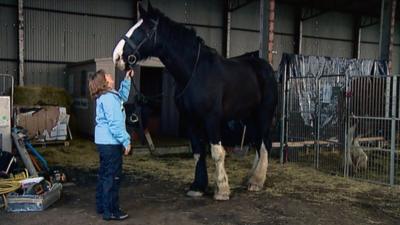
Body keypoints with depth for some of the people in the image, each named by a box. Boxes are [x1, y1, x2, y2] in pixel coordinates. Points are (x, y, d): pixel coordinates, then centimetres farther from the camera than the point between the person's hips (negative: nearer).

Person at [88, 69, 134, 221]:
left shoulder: (103, 97, 14)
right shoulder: (109, 97, -17)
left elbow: (123, 97, 31)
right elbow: (115, 123, -23)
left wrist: (127, 80, 25)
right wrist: (126, 141, -20)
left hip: (104, 142, 11)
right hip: (111, 143, -11)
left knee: (104, 175, 17)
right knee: (113, 177, -4)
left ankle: (102, 206, 26)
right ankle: (111, 211, 2)